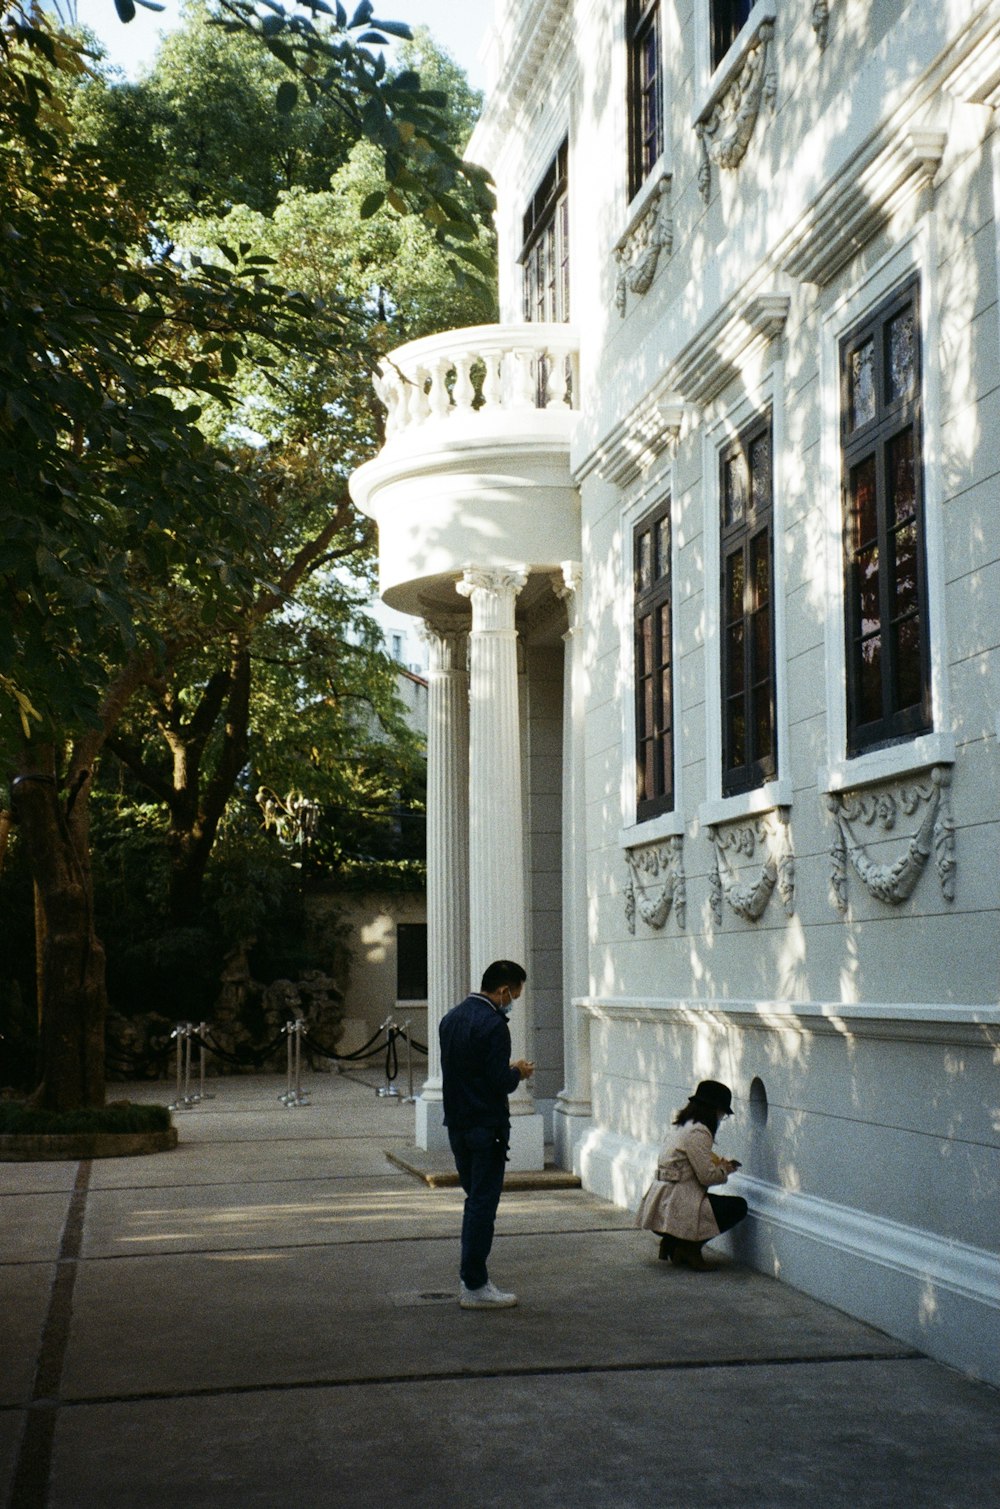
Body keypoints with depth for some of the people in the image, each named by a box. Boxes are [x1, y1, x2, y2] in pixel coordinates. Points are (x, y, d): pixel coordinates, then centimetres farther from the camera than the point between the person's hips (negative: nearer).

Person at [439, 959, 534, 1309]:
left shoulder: (451, 1018, 11)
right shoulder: (493, 1024, -17)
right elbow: (500, 1082, -21)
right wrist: (518, 1073, 1)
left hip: (457, 1125, 8)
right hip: (486, 1127, -8)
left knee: (475, 1199, 17)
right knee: (483, 1204, -2)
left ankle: (470, 1277, 20)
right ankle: (474, 1286, 2)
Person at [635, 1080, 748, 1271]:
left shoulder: (688, 1127, 15)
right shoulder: (698, 1132, -16)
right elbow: (707, 1175, -19)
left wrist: (722, 1164, 11)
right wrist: (726, 1170, 0)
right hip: (677, 1207, -10)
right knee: (738, 1207, -6)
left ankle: (672, 1242, 16)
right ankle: (689, 1247, -4)